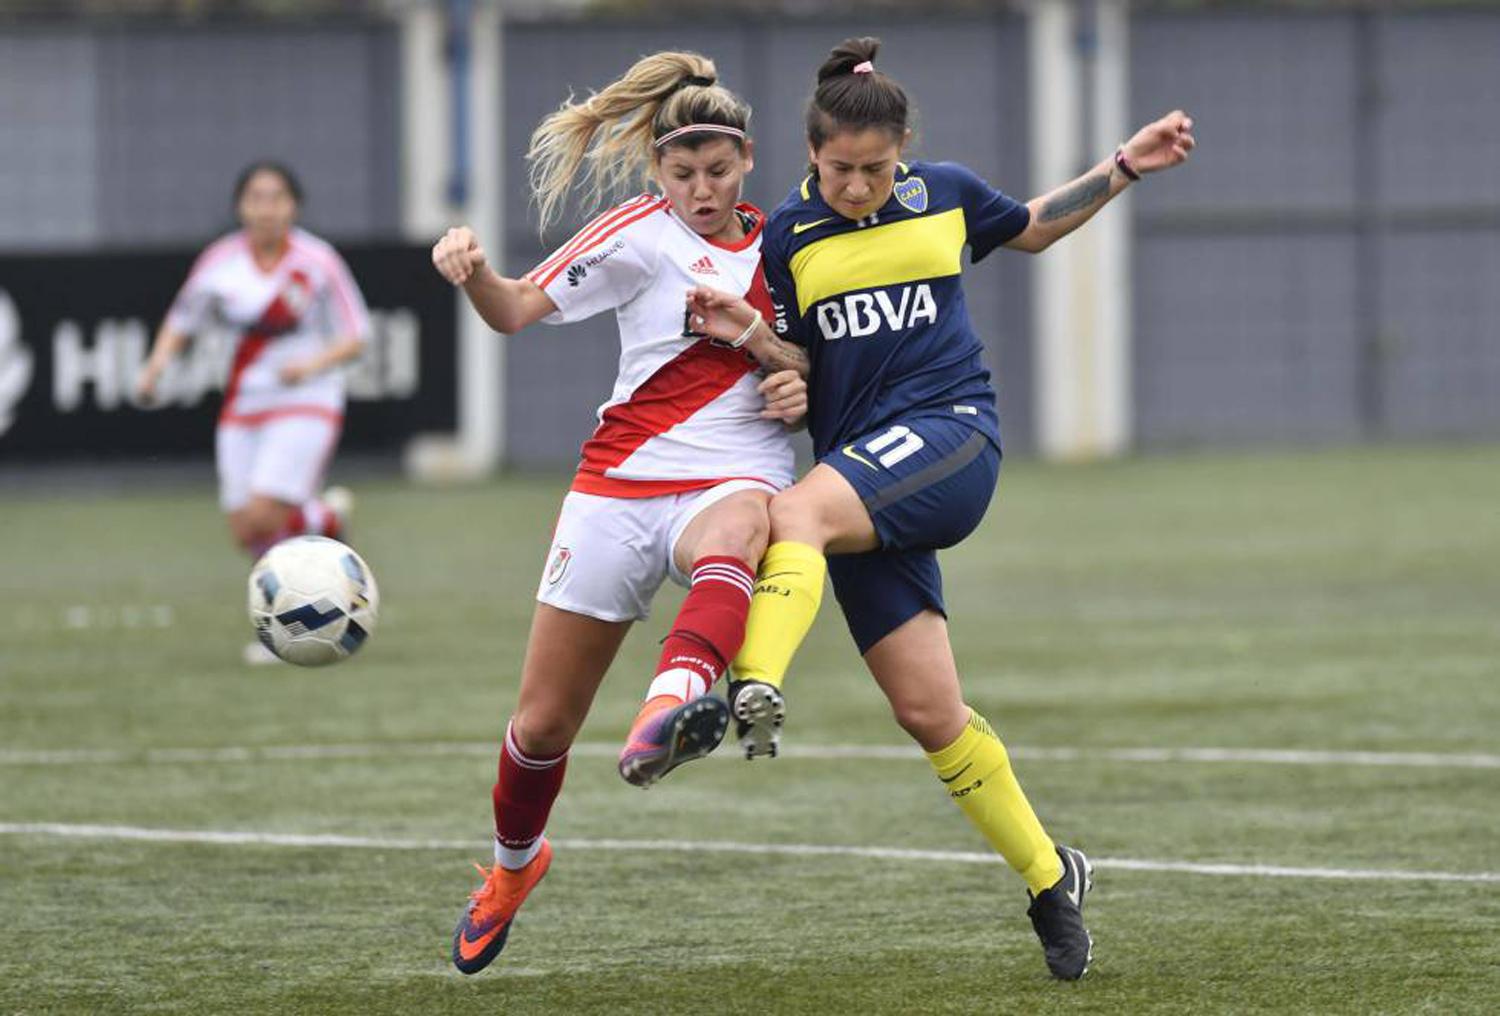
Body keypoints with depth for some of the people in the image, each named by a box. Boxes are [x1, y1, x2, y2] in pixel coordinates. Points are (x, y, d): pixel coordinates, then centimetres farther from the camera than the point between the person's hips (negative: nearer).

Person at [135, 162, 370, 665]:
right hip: (243, 409, 4)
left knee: (264, 515, -20)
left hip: (306, 404, -4)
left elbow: (355, 336, -4)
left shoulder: (317, 261, -9)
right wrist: (156, 365, -5)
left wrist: (315, 364, -22)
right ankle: (326, 516, 29)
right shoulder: (219, 262, -1)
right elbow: (182, 321, 13)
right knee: (246, 533, 0)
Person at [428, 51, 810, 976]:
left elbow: (807, 366, 21)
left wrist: (800, 384, -3)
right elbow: (519, 310, -6)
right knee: (544, 723, 5)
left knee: (733, 533, -41)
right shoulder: (643, 235, 2)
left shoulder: (775, 245, 12)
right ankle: (515, 863, 37)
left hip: (735, 479, 0)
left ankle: (673, 707, -69)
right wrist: (472, 267, -27)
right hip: (623, 483, 0)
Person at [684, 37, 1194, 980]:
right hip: (863, 482, 2)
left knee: (793, 515, -33)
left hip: (951, 438, -2)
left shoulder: (945, 193, 9)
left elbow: (1033, 228, 30)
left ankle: (754, 692, -55)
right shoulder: (788, 236, 6)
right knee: (929, 713, -3)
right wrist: (747, 332, -14)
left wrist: (1125, 168, 20)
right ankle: (1049, 876, 12)